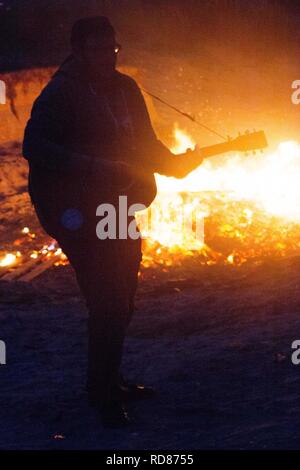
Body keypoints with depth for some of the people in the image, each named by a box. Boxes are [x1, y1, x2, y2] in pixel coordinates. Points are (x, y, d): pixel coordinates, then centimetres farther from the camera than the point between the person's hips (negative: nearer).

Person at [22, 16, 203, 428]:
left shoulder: (125, 88, 9)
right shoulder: (60, 93, -13)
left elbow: (145, 143, 16)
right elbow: (34, 146, -23)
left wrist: (174, 162, -5)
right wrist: (92, 166, -31)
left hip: (121, 212, 8)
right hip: (81, 218, -7)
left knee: (121, 303, 15)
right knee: (109, 305, -10)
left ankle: (109, 381, 32)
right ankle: (103, 394, 7)